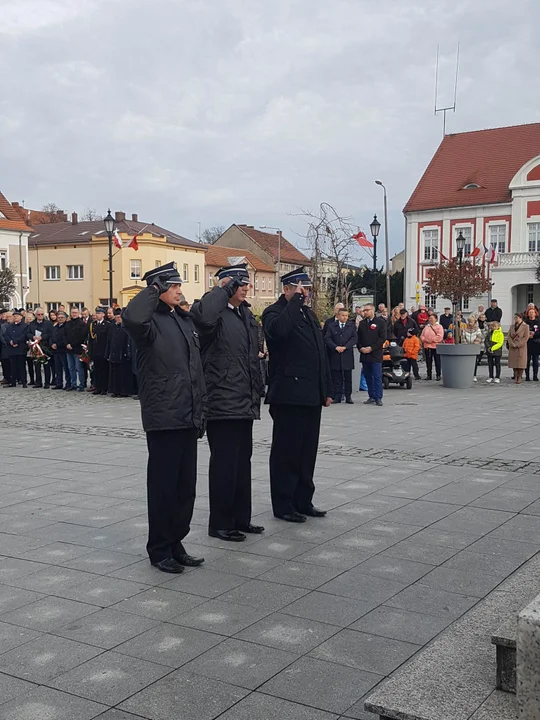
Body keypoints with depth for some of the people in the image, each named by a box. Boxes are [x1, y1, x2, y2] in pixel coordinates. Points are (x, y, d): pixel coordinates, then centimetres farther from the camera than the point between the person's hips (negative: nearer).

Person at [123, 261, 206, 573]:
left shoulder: (186, 320, 16)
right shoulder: (151, 320, -8)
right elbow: (132, 318, -35)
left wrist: (200, 411, 16)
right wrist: (152, 290, -19)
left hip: (188, 417, 7)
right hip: (163, 417, -7)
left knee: (186, 484, 13)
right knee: (163, 485, 2)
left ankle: (176, 543, 26)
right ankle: (160, 550, 16)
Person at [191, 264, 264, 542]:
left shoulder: (246, 314, 16)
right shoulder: (216, 312, -11)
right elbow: (202, 316, -38)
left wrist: (256, 393, 20)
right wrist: (224, 289, -24)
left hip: (244, 403, 9)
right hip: (222, 402, -9)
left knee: (242, 462, 16)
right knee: (224, 464, -1)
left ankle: (241, 518, 27)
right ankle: (220, 524, 11)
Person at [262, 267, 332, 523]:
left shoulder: (309, 314, 19)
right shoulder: (274, 312, -6)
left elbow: (322, 352, 21)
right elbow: (279, 330, -32)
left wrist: (326, 390, 17)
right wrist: (296, 301, -20)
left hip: (311, 396, 8)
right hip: (288, 395, -8)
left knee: (307, 452, 13)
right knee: (286, 452, 1)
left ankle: (303, 501, 23)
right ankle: (283, 505, 9)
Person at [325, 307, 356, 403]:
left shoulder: (351, 326, 8)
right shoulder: (332, 326, 7)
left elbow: (354, 338, -1)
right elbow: (327, 338, -1)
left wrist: (345, 347, -13)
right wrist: (336, 347, -13)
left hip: (347, 355, 0)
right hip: (335, 356, 0)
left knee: (348, 378, 3)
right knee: (336, 378, 2)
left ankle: (348, 397, 9)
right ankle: (337, 396, 6)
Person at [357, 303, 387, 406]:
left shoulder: (380, 322, -1)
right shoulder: (362, 323, 14)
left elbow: (382, 338, -7)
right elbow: (358, 337, 16)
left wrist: (371, 348, -13)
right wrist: (361, 348, -2)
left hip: (376, 354, -5)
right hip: (364, 355, 5)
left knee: (377, 377, -6)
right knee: (368, 376, 8)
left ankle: (378, 398, -4)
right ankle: (371, 397, 15)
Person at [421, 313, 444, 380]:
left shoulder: (439, 326, -1)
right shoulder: (426, 327, 17)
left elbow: (440, 337, -12)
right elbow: (422, 335, 14)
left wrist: (431, 340, -16)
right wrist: (424, 340, -7)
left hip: (435, 347, -5)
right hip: (427, 346, 5)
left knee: (437, 361, 1)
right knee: (428, 361, 7)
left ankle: (438, 375, 6)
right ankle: (429, 375, 14)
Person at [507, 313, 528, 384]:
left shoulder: (525, 326, -1)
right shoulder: (512, 326, 14)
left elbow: (526, 337, -7)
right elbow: (509, 336, 8)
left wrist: (518, 345, -14)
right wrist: (512, 344, -9)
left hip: (521, 347, -5)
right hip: (513, 348, 5)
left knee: (521, 362, -5)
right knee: (513, 362, 3)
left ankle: (519, 378, 0)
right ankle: (515, 377, 11)